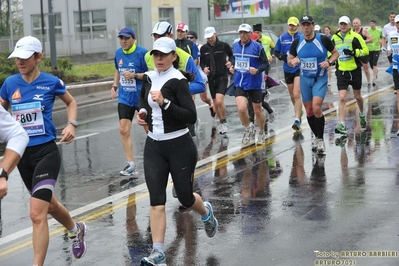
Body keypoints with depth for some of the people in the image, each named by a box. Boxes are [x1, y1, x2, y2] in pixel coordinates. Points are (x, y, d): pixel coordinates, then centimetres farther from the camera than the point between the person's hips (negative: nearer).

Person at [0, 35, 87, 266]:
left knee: (37, 213, -16)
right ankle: (76, 229, 53)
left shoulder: (51, 82, -8)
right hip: (23, 154, 5)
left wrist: (72, 125, -5)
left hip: (46, 152, -5)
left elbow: (71, 102, 12)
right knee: (49, 205, 24)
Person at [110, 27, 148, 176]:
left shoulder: (142, 53, -15)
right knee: (124, 130, -4)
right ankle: (130, 164, 3)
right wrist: (115, 86, 8)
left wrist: (134, 75, -25)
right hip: (125, 97, 5)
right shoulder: (118, 53, 4)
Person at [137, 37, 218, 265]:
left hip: (179, 146, -5)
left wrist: (164, 103, -30)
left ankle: (206, 212, 44)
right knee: (156, 200, -5)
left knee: (185, 197, 8)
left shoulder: (178, 81, -15)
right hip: (153, 146, 5)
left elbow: (191, 116, -22)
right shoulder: (149, 78, 4)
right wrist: (143, 112, 6)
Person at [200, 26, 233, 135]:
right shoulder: (204, 48, 3)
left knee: (219, 101, -20)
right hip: (211, 78, 4)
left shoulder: (224, 46, -5)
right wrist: (204, 68, -7)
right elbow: (202, 62, 13)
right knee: (215, 104, 10)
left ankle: (224, 122, -2)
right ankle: (221, 123, 28)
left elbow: (231, 55, 12)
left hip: (222, 77, -4)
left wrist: (230, 62, -7)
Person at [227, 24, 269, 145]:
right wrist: (232, 66, 4)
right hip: (239, 84, 3)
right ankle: (249, 128, 13)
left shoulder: (257, 47, -11)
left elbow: (266, 64, -8)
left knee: (258, 111, 9)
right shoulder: (235, 46, 5)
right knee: (241, 108, -16)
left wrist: (257, 70, -26)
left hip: (254, 84, -3)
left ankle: (261, 133, 34)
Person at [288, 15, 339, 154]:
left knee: (316, 108, -19)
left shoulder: (323, 39, -11)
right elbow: (289, 59, 7)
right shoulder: (297, 42, -2)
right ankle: (317, 137, 28)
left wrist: (329, 62, -18)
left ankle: (321, 140, -5)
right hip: (305, 79, 4)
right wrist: (293, 61, -16)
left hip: (320, 79, -4)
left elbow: (336, 53, 1)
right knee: (309, 110, 10)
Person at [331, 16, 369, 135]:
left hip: (355, 71, -2)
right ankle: (342, 126, -11)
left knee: (357, 96, 15)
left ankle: (362, 115, 45)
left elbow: (365, 50, -11)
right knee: (342, 98, -10)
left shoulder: (355, 36, -9)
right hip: (341, 72, 2)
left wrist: (353, 52, -25)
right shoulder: (335, 37, 4)